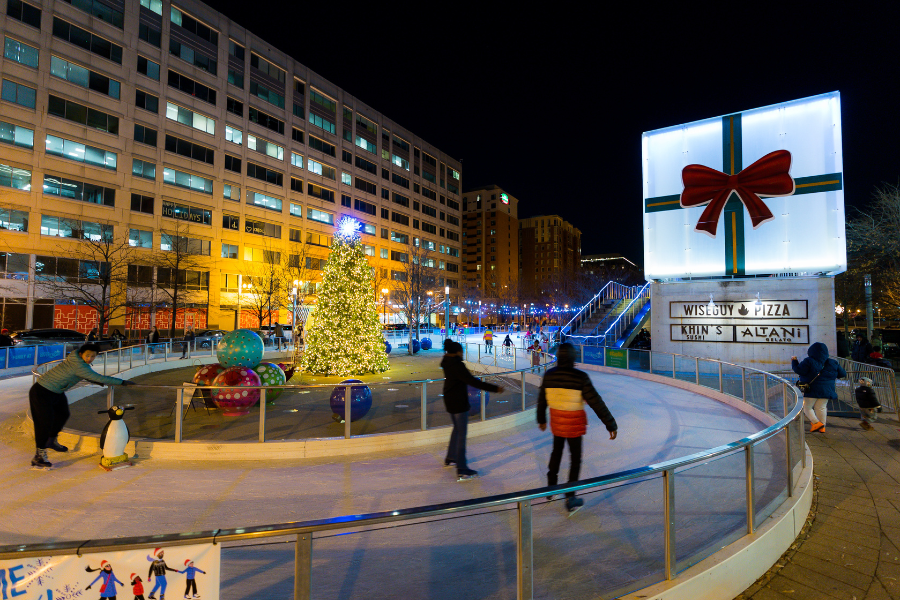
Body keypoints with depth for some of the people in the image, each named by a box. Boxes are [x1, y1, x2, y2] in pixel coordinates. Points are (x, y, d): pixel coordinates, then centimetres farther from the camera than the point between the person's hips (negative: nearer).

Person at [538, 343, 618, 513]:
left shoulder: (549, 375, -9)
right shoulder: (580, 377, -21)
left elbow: (541, 399, 4)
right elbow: (596, 402, -18)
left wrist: (541, 419, 19)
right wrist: (611, 424, -9)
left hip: (556, 422, 4)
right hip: (574, 424, -4)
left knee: (556, 452, 25)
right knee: (575, 459, 12)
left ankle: (551, 487, 39)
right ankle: (570, 498, 17)